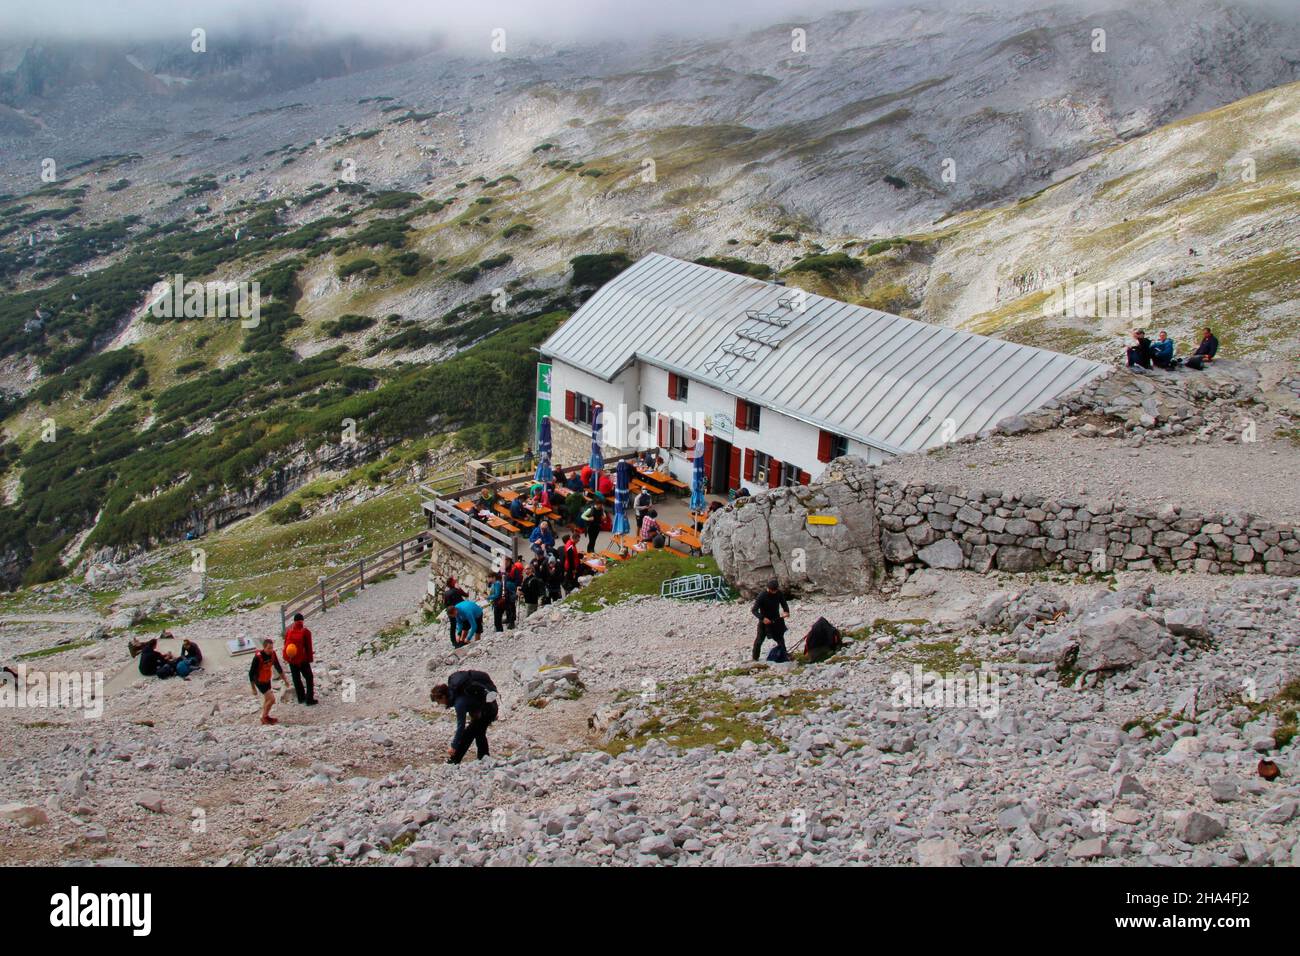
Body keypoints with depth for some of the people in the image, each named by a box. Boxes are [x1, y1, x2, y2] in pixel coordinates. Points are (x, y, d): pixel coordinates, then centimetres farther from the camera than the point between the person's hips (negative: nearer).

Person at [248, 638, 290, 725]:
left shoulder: (272, 654, -11)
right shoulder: (258, 657, -31)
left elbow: (278, 667, 5)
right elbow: (251, 673, -23)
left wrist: (285, 679, 9)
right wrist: (253, 688, -18)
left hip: (267, 680, 7)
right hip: (260, 681, -7)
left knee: (267, 699, 20)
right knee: (271, 699, -9)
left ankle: (265, 717, 39)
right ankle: (265, 717, 10)